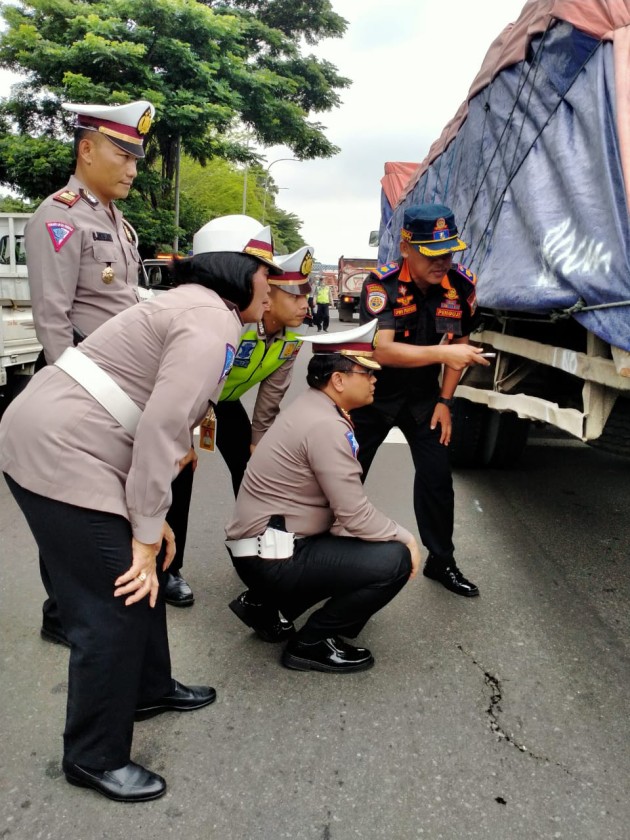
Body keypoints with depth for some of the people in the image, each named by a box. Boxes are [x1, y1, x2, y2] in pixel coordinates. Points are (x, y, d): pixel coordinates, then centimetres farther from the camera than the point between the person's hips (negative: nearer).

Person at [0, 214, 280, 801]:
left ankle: (149, 689, 39)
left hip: (56, 440, 10)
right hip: (60, 455, -10)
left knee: (143, 574, 19)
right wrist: (147, 531, -15)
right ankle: (94, 758, 16)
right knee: (116, 604, -3)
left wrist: (151, 521, 13)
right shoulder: (212, 321, -14)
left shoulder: (196, 309, 18)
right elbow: (162, 429, -23)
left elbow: (158, 419, 16)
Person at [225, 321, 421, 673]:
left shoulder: (314, 408, 9)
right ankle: (311, 643, 2)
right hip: (270, 556, -10)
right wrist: (405, 538, -6)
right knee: (394, 560, -15)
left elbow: (344, 505, 10)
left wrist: (396, 533, 6)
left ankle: (268, 605, 19)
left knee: (383, 543, 20)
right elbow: (355, 516, -21)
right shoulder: (325, 425, -22)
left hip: (265, 542, 10)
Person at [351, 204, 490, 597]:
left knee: (437, 477, 2)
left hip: (423, 395, 3)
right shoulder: (382, 284, -25)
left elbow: (460, 344, 2)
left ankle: (441, 561, 21)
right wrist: (443, 352, -46)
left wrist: (445, 401, -1)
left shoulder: (462, 285, -11)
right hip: (374, 392, -3)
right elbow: (381, 350, -37)